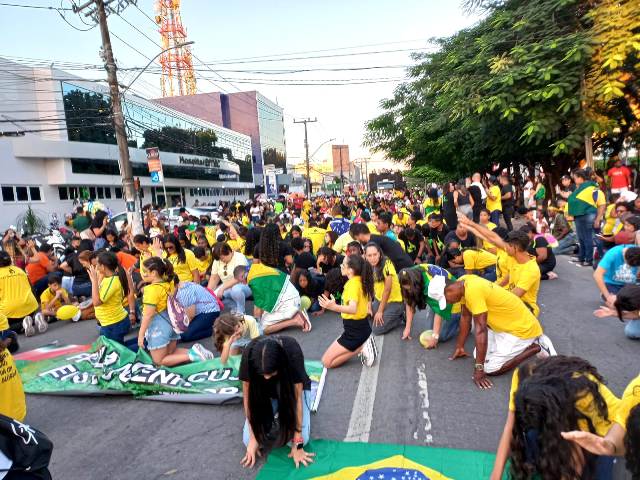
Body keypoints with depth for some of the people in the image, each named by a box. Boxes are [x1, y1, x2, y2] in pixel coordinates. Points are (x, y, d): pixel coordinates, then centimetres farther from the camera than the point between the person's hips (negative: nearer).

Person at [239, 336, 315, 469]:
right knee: (248, 440, -15)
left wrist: (297, 441, -27)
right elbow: (248, 396, -20)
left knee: (301, 439, -20)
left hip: (292, 388, -1)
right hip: (263, 391, 2)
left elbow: (297, 397, -29)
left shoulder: (292, 351, -38)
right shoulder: (249, 354, -34)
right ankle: (271, 416, 14)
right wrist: (253, 436, -19)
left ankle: (281, 412, 10)